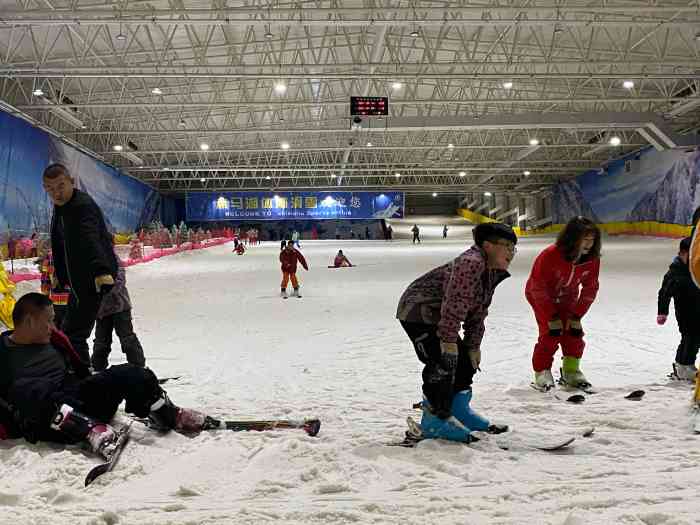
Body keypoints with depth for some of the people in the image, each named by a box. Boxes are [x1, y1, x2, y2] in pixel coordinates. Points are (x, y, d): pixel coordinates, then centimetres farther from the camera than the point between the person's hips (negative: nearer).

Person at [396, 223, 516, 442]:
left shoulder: (492, 272, 8)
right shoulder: (470, 262, -26)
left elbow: (478, 312, 13)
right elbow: (454, 304, -31)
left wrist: (473, 346, 11)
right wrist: (449, 340, -29)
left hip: (437, 316, 11)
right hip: (417, 311, -11)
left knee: (466, 360, 13)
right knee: (444, 362, -18)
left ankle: (457, 408, 28)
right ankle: (435, 418, -7)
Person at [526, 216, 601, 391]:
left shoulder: (592, 259, -21)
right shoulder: (550, 255, -36)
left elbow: (590, 289, -8)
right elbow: (538, 288, -27)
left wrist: (576, 316, -11)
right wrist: (552, 317, -22)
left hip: (567, 298, 5)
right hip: (540, 296, -4)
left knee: (574, 333, -4)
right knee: (550, 333, -16)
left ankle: (571, 370, 14)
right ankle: (542, 372, -2)